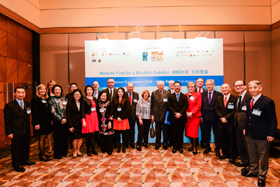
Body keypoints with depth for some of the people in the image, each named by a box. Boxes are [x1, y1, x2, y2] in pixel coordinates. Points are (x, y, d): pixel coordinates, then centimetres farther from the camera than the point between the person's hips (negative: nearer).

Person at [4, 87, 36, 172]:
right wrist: (9, 132, -11)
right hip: (16, 132, -5)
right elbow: (7, 121, -9)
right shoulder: (9, 106, -10)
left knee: (26, 146, 18)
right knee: (16, 148, 8)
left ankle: (25, 160, 37)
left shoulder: (27, 104, 6)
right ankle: (16, 164, 23)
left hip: (26, 130, 6)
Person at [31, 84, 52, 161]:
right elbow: (34, 112, -13)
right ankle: (42, 155, 13)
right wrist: (36, 123, -17)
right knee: (41, 138, 1)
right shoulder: (35, 99, -7)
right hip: (40, 122, -6)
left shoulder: (47, 99, 13)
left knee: (44, 137, 13)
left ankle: (42, 153, 25)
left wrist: (51, 120, 9)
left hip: (47, 122, 7)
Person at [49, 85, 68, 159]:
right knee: (57, 137, 4)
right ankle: (57, 154, 18)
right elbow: (53, 112, -7)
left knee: (65, 136, 8)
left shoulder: (64, 99, 9)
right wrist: (60, 119, -12)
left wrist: (65, 118, -8)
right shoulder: (52, 100, 0)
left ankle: (64, 152, 23)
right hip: (57, 121, -3)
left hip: (65, 120, 3)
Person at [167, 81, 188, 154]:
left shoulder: (184, 96, 8)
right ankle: (174, 147, 16)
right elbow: (169, 106, -1)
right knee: (174, 133, 4)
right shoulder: (170, 96, 7)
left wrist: (180, 113, -13)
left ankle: (180, 147, 18)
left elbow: (185, 106, -1)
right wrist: (175, 113, -13)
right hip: (173, 118, 0)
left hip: (181, 117, 1)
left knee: (180, 133, 6)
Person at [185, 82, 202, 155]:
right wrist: (187, 113, -8)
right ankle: (192, 145, 26)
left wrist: (192, 113, -14)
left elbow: (198, 106, -5)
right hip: (187, 116, 3)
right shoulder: (185, 95, 10)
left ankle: (194, 148, 10)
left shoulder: (198, 95, 3)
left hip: (195, 116, -3)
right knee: (188, 132, 7)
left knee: (194, 132, -4)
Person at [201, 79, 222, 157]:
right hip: (206, 117, 3)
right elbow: (201, 106, 7)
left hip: (215, 117, -3)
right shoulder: (203, 94, 7)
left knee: (216, 134, 7)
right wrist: (201, 116, 3)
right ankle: (207, 147, 31)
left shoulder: (219, 94, -4)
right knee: (207, 133, 14)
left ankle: (217, 149, 24)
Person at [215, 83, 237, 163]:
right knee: (222, 138, 11)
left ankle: (232, 156, 20)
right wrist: (221, 117, -8)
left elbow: (234, 111, -10)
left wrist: (226, 118, -16)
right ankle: (225, 154, 27)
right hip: (221, 122, 4)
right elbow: (216, 109, 6)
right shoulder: (218, 98, 10)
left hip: (230, 122, -4)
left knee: (232, 140, 6)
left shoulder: (234, 98, -6)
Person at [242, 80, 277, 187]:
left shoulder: (267, 102, -13)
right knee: (252, 155, 20)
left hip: (262, 136, -6)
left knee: (263, 157, 10)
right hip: (250, 134, 6)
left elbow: (273, 120, -12)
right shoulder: (249, 101, 8)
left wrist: (271, 134, -16)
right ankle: (253, 171, 38)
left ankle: (262, 176, 28)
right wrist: (246, 128, 12)